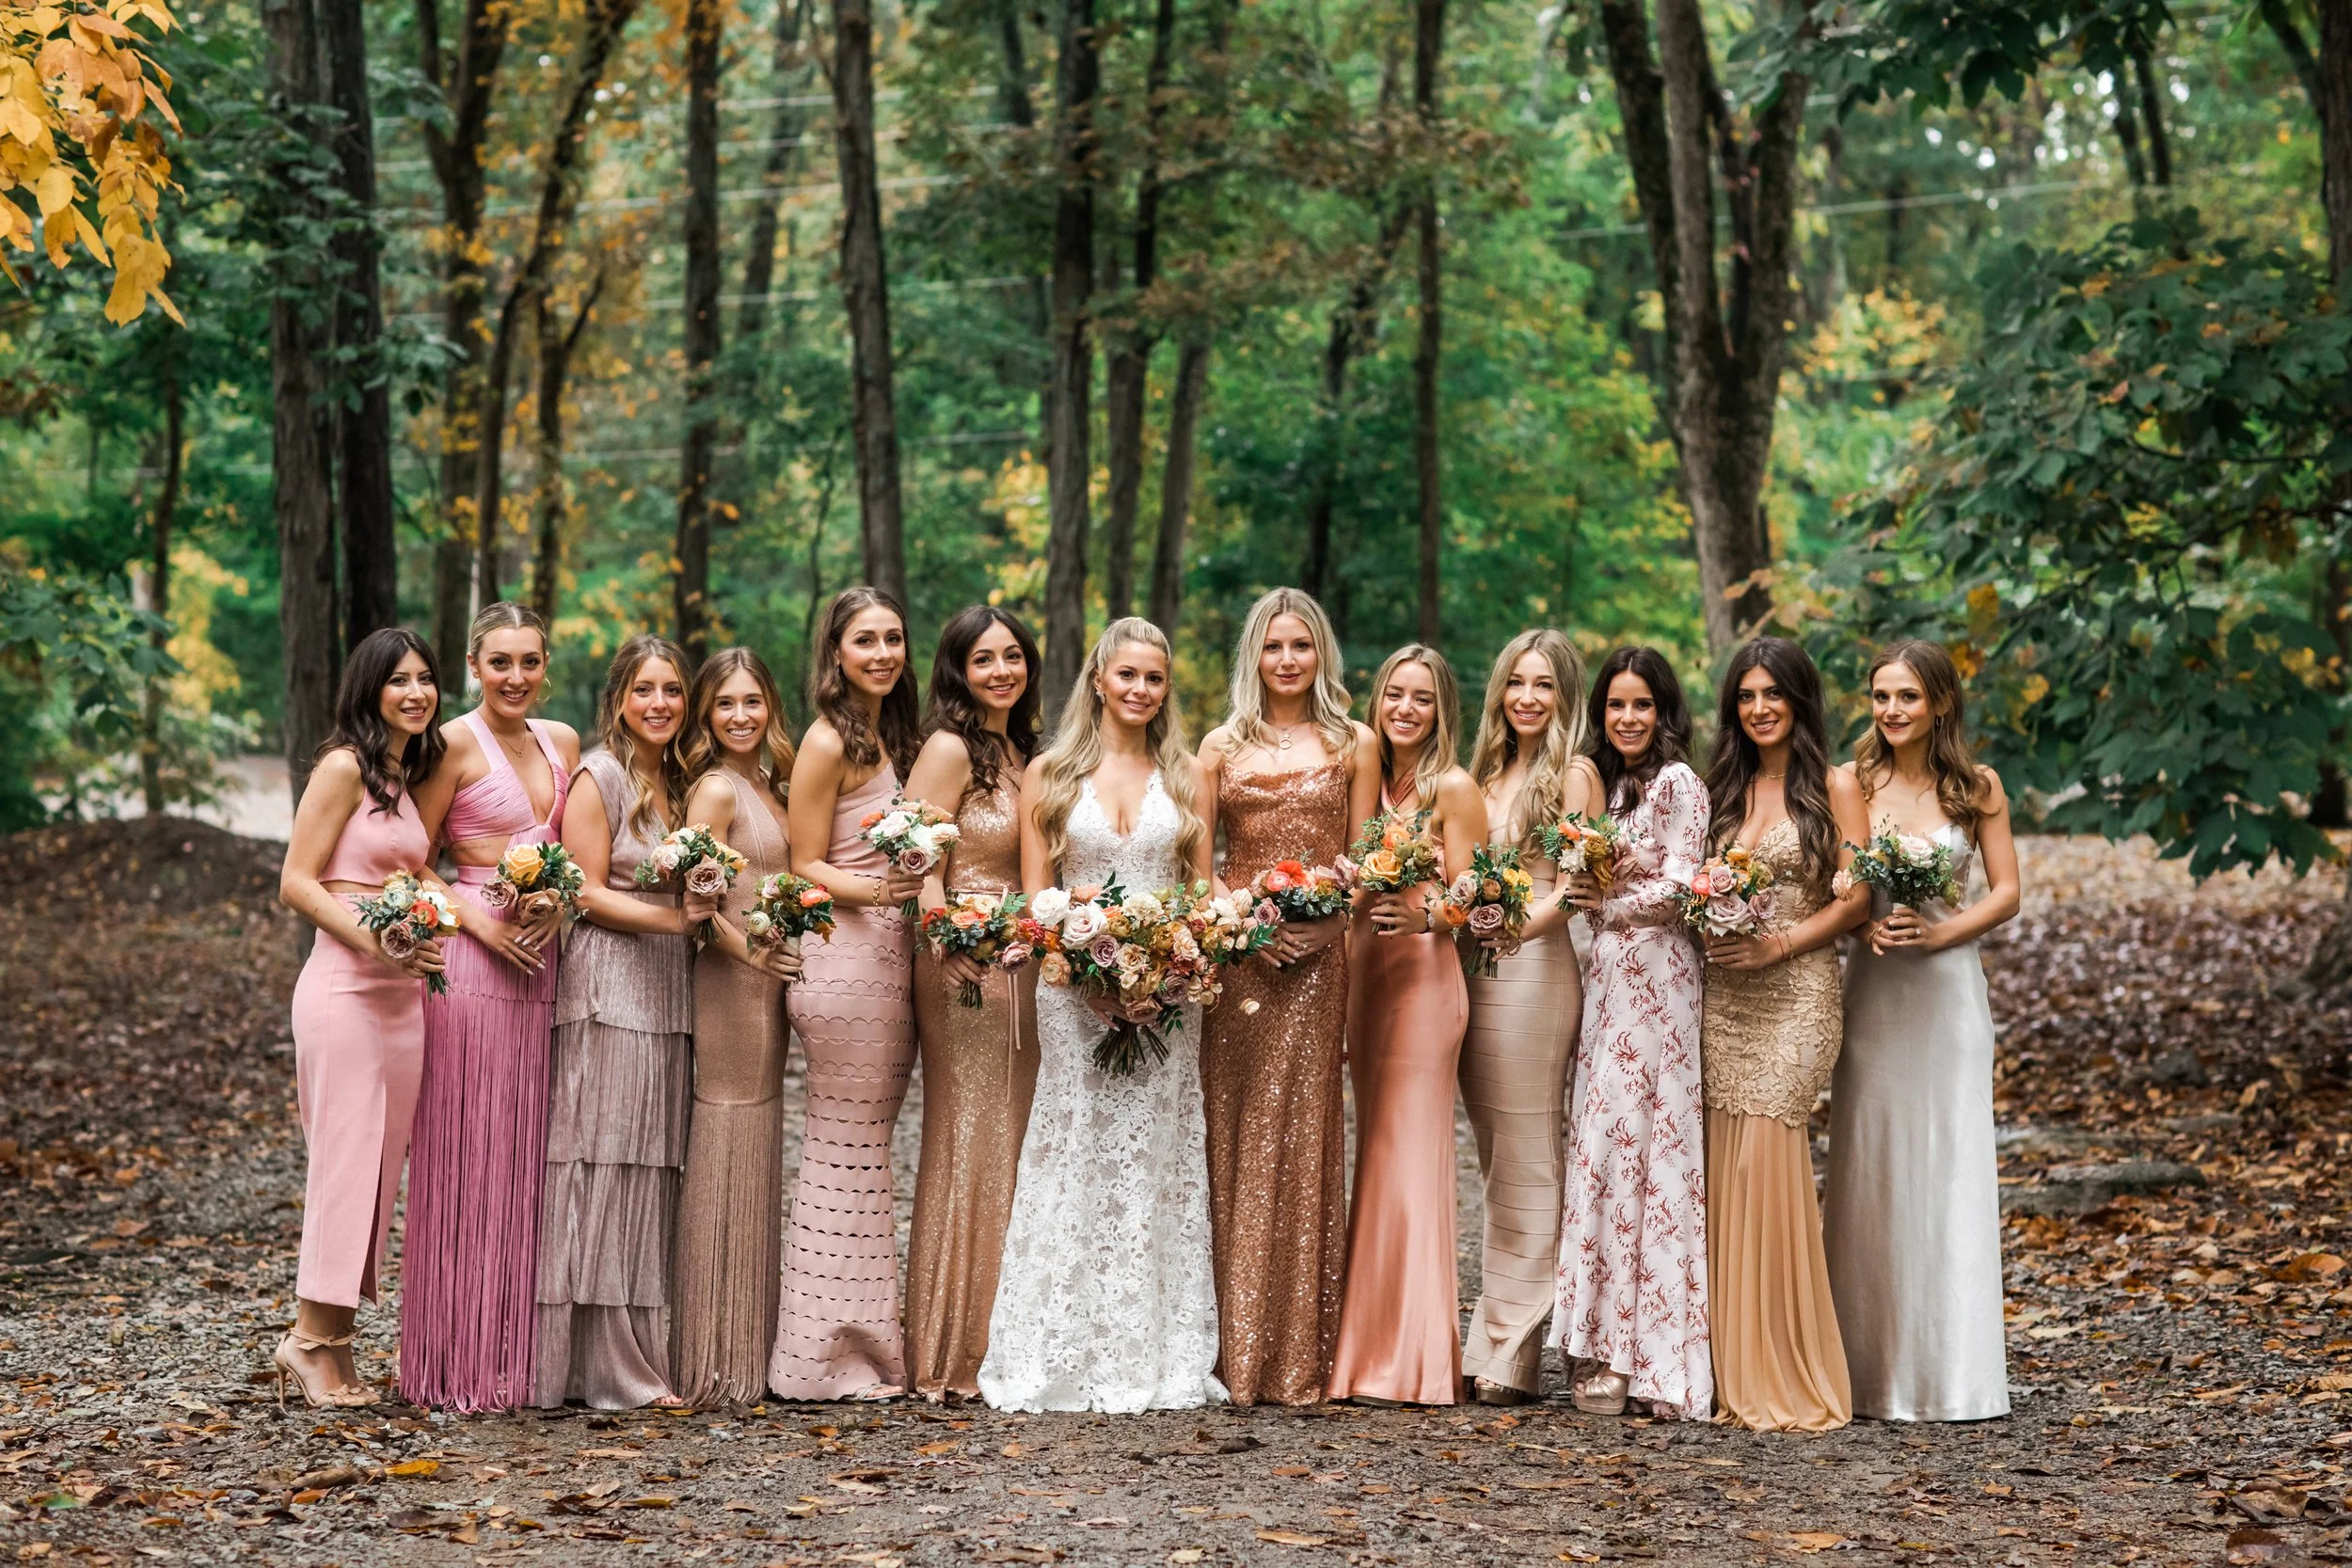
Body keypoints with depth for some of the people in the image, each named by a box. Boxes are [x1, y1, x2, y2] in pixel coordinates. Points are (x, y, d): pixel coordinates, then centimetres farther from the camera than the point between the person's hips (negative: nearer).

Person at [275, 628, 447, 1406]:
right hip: (344, 985, -8)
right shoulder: (345, 767, -6)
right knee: (346, 1157, -7)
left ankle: (333, 1340, 12)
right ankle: (311, 1338, 2)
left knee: (382, 1162, 6)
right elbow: (297, 883, -9)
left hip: (404, 992, 8)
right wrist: (379, 940, -20)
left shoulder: (414, 776, 17)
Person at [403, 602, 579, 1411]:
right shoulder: (456, 744, -4)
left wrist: (559, 900, -1)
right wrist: (479, 919, -16)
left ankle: (513, 1357, 14)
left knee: (524, 1161, 8)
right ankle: (457, 1366, 0)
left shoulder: (562, 742, 13)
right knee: (467, 1158, -5)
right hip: (470, 959, -6)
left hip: (540, 960, 6)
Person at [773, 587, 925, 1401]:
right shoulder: (828, 742, -8)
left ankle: (863, 1350, 14)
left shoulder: (892, 737, 16)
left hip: (891, 959, 8)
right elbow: (806, 866, -9)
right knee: (846, 1153, -5)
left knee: (865, 1152, 9)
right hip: (845, 959, -8)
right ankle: (828, 1355, 0)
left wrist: (916, 888, 4)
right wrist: (871, 890, -26)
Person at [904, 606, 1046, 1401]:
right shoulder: (950, 748, -8)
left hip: (1020, 969, 8)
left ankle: (1001, 1344, 17)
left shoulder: (1022, 752, 16)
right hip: (963, 968, -8)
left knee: (1006, 1149, 10)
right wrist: (954, 948, -25)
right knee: (965, 1148, -6)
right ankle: (949, 1358, 0)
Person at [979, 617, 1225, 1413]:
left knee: (1158, 1166, 2)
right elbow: (1035, 898, 2)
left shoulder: (1183, 775, 11)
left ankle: (1159, 1358, 6)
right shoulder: (1049, 775, 6)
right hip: (1076, 991, -1)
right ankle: (1070, 1358, 3)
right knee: (1078, 1163, -2)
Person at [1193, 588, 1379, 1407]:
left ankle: (1298, 1354, 0)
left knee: (1302, 1132, -3)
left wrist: (1321, 908, -7)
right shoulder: (1222, 746, 10)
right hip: (1233, 950, 1)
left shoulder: (1354, 745, 9)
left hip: (1316, 955, -1)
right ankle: (1234, 1348, 3)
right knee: (1233, 1136, -2)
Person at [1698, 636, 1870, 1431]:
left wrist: (1781, 944, -14)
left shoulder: (1832, 785, 0)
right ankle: (1739, 1373, 6)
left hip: (1797, 992, -5)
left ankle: (1789, 1380, -4)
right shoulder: (1724, 789, 15)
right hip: (1724, 996, 5)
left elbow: (1859, 893, -6)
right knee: (1729, 1169, 0)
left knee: (1766, 1162, -12)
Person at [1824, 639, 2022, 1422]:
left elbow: (2005, 892, 2)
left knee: (1951, 1170, -1)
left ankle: (1951, 1370, 6)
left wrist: (1942, 932, -13)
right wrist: (1866, 924, -18)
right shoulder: (1852, 784, 3)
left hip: (1949, 987, 0)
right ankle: (1875, 1367, 8)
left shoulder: (1978, 787, 3)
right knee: (1869, 1168, 1)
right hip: (1872, 989, 0)